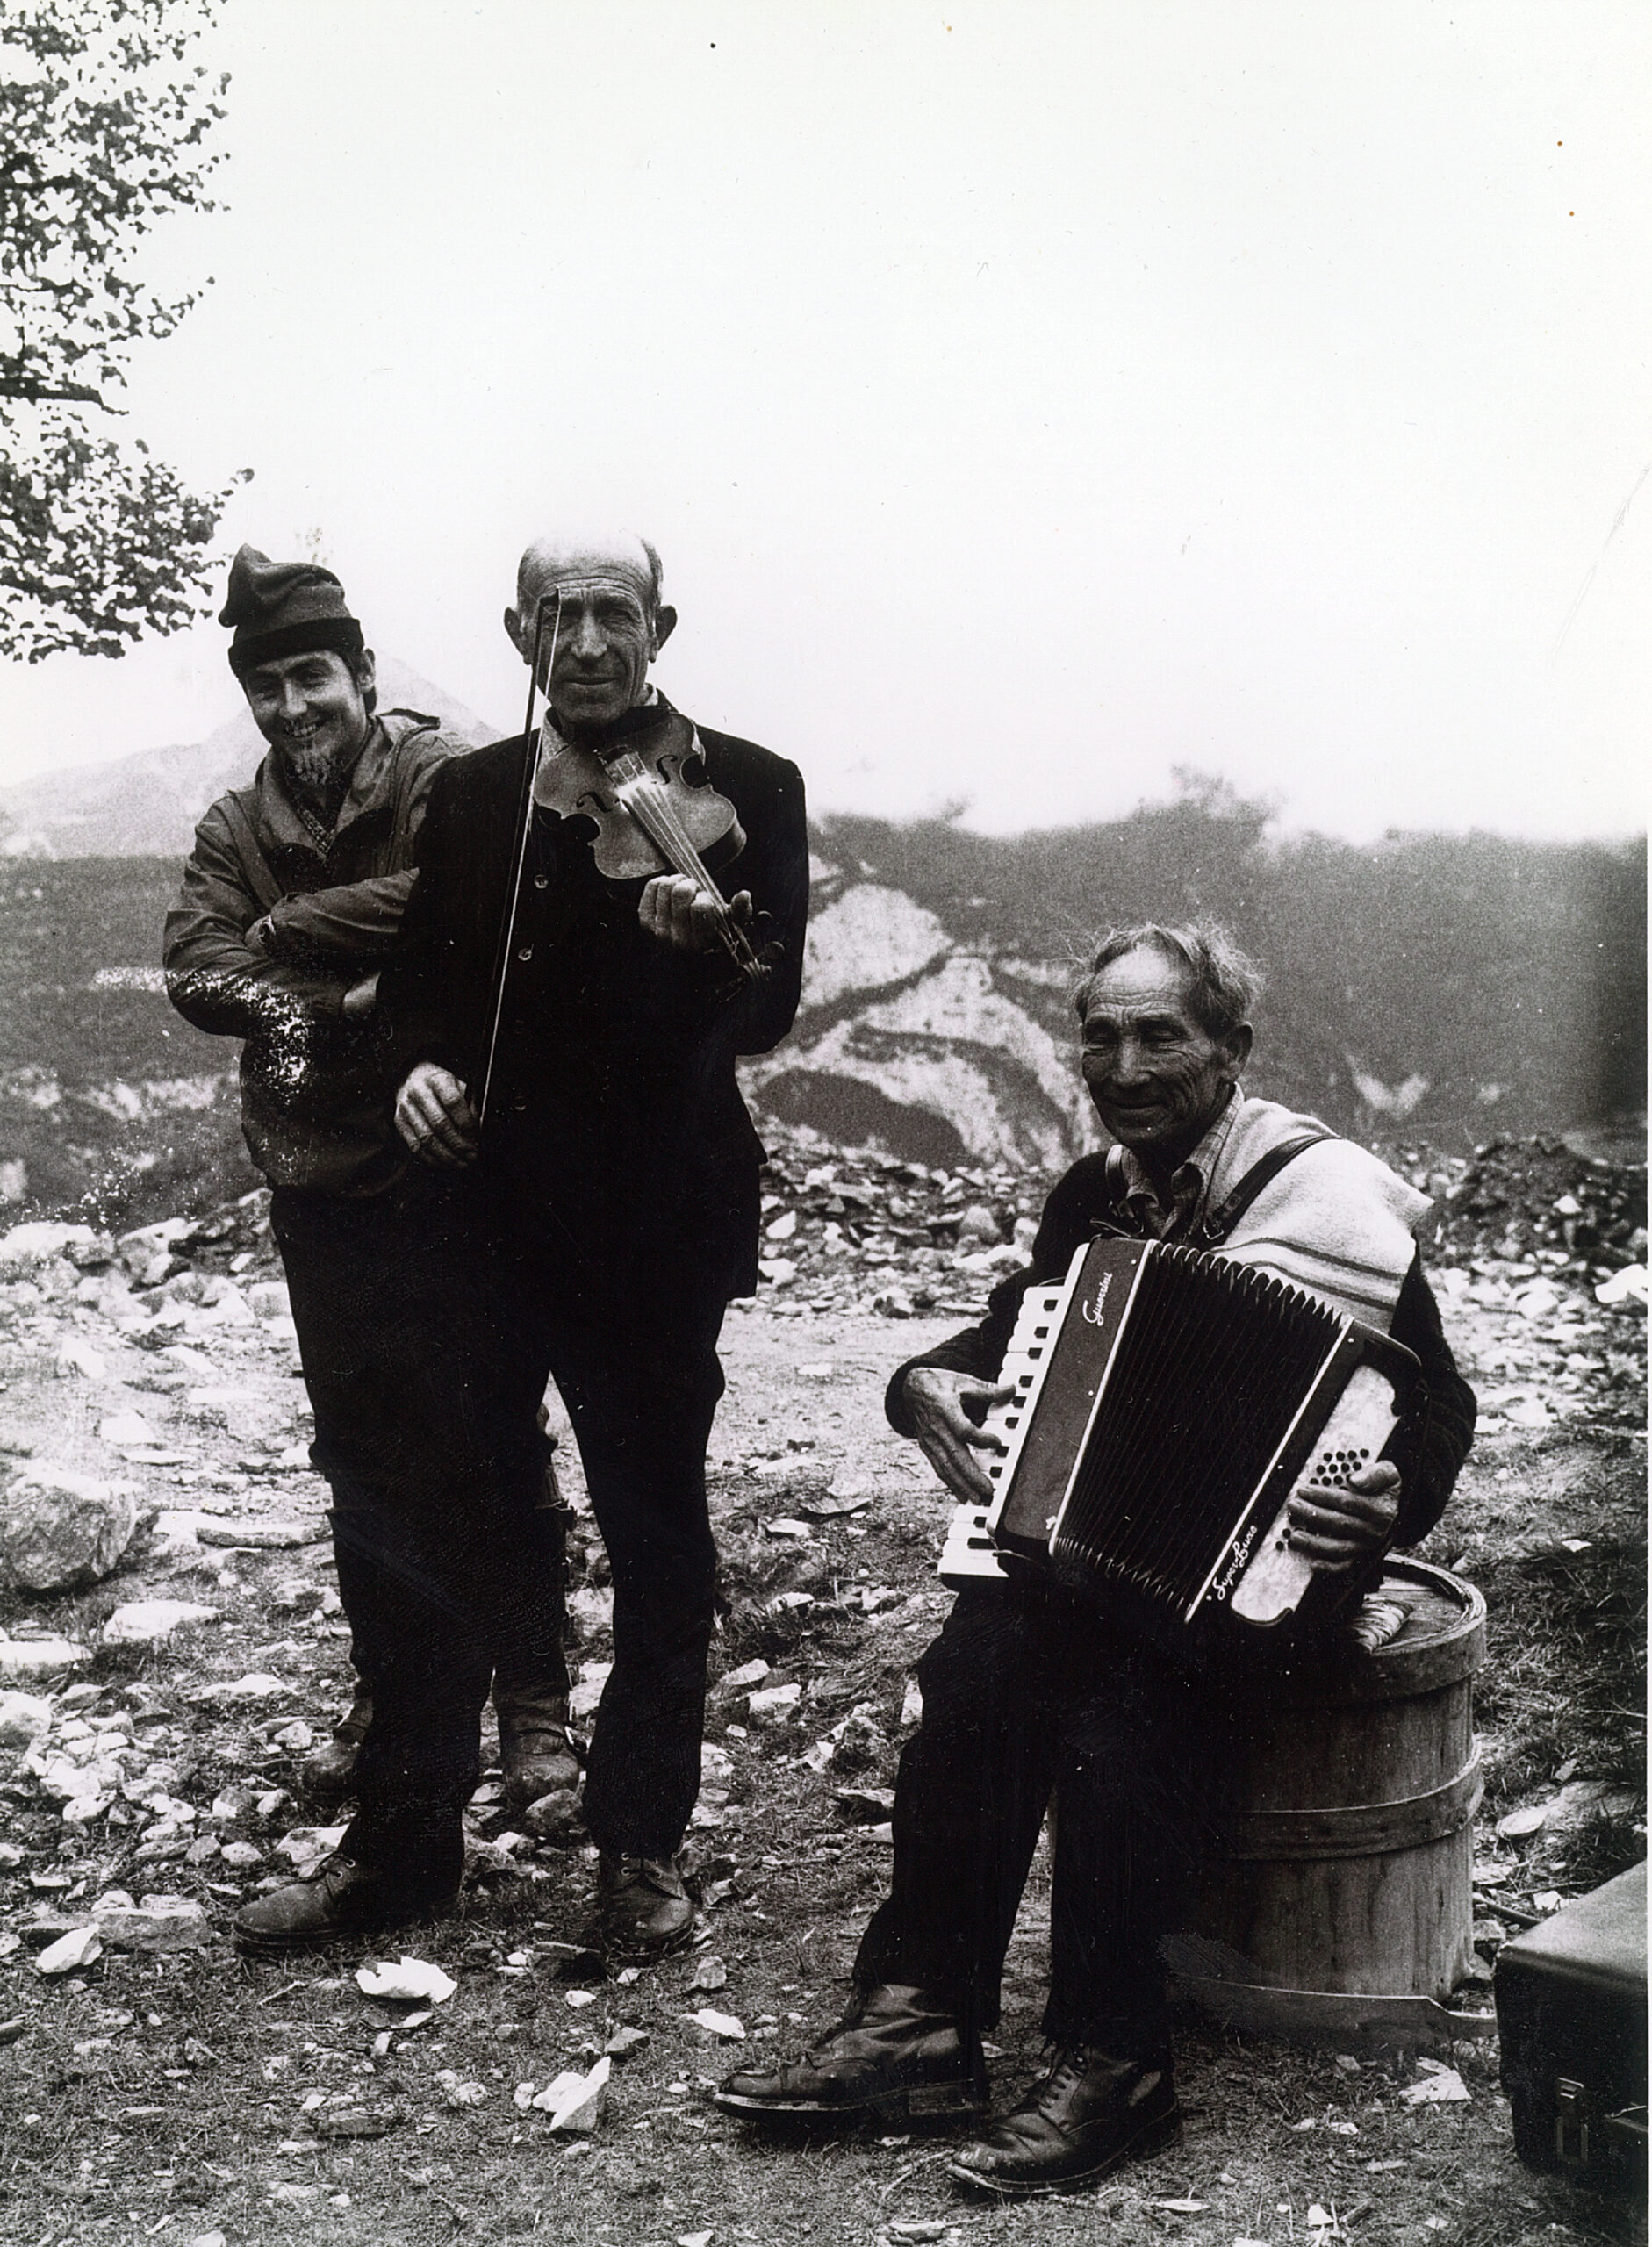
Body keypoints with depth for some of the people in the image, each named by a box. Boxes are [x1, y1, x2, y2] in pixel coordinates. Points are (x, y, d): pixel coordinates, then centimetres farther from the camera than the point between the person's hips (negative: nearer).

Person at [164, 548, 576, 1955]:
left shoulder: (444, 779, -7)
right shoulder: (240, 828, 9)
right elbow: (194, 968, -4)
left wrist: (287, 930, -15)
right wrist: (328, 1000, -24)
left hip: (452, 1174, -5)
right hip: (322, 1188, 5)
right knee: (360, 1452, 15)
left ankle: (533, 1706, 12)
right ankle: (389, 1693, 29)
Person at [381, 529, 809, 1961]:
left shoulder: (747, 791, -3)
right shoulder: (471, 796, 9)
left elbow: (769, 1015, -9)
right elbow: (426, 978, 15)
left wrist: (710, 939, -31)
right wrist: (424, 1069, -6)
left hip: (657, 1223, -3)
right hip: (490, 1205, 3)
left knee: (658, 1528, 4)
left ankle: (643, 1842, 18)